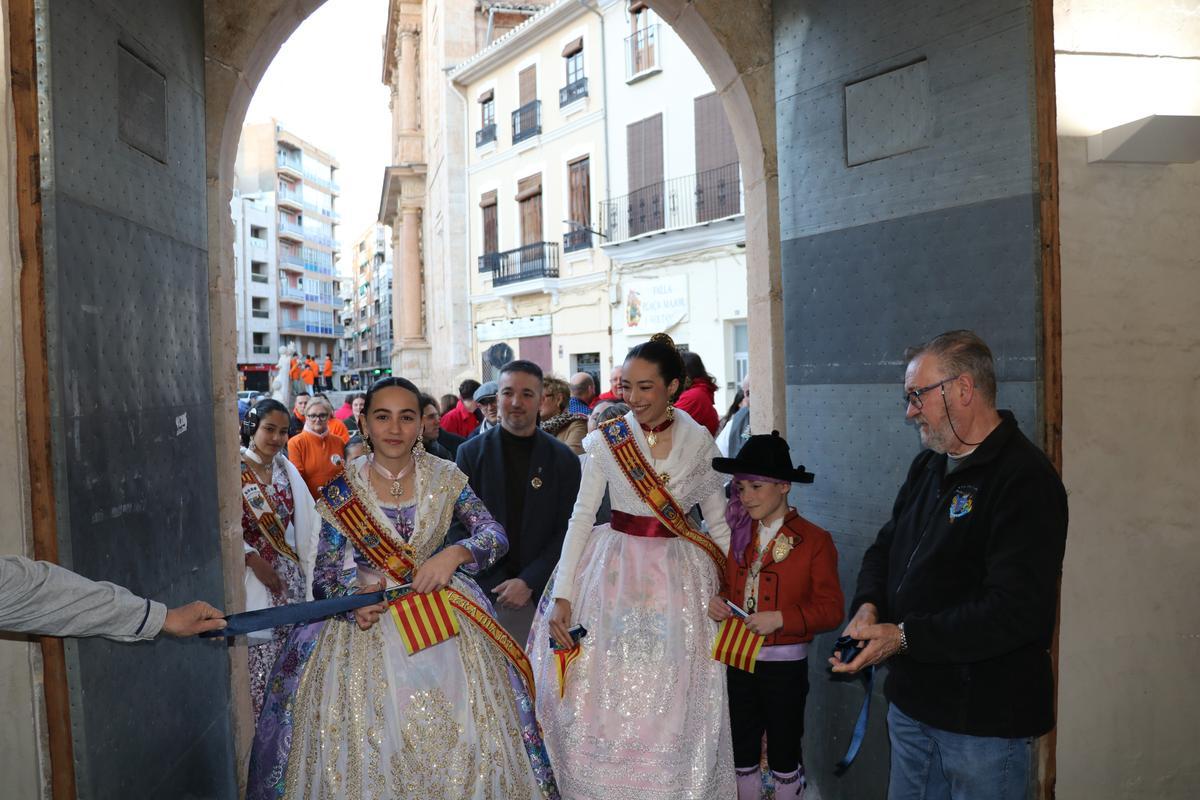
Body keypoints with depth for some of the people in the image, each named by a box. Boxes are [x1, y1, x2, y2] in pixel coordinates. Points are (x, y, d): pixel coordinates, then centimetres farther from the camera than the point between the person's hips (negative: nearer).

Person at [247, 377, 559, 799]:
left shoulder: (445, 477, -3)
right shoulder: (342, 491, -5)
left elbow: (496, 536, -6)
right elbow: (324, 575, -3)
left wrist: (454, 554, -25)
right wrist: (353, 598, -23)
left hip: (443, 615, 1)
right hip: (369, 618, -1)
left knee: (461, 737, 0)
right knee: (364, 741, 1)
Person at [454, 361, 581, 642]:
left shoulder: (564, 459, 2)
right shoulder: (471, 452, 2)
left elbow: (566, 531, 0)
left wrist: (528, 582, -9)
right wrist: (497, 584, -6)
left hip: (541, 592, 0)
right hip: (485, 591, 0)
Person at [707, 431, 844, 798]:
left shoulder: (814, 540, -12)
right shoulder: (740, 534, 5)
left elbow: (830, 609, -13)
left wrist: (782, 619, -25)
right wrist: (718, 602, -6)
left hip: (785, 662, -5)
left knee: (784, 753, 12)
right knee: (742, 751, 17)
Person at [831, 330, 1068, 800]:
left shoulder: (1026, 479, -18)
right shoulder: (929, 465, 9)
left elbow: (1016, 611, -25)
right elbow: (886, 547, 16)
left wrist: (904, 637, -24)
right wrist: (868, 604, -5)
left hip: (984, 718, -7)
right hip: (912, 700, 8)